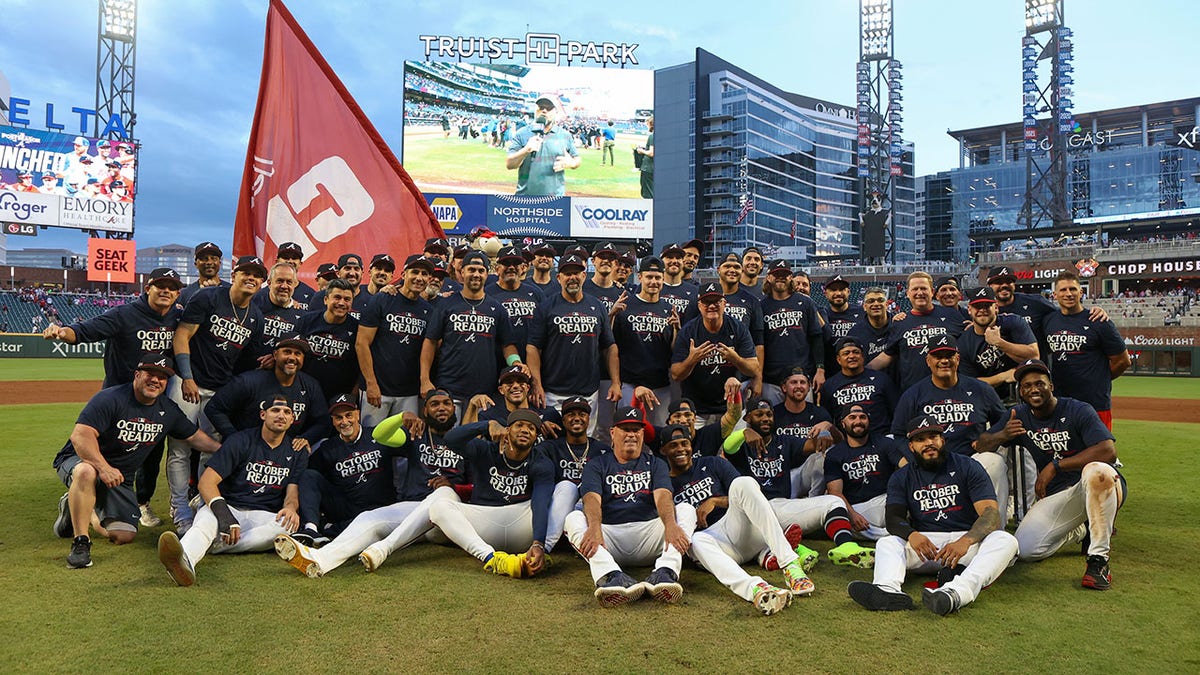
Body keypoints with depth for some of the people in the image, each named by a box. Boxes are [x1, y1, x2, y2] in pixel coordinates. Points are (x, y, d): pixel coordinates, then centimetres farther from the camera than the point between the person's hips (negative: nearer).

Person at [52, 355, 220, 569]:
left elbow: (195, 436, 12)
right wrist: (103, 467, -41)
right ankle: (80, 542, -28)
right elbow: (80, 435, -30)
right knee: (87, 472, -43)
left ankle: (80, 508, 24)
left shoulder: (168, 411, 0)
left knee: (124, 536, -6)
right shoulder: (110, 399, -20)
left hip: (119, 477, 6)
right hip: (79, 460, -6)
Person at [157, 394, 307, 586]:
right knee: (207, 519, -36)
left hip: (264, 516, 2)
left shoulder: (297, 453, 12)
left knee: (290, 524, -33)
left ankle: (215, 544, -39)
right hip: (228, 507, -1)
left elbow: (293, 492, 5)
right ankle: (185, 561, -69)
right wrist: (222, 511, -28)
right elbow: (207, 482, -8)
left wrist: (290, 507, -22)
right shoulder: (240, 441, 1)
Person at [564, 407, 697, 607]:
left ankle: (665, 573, -47)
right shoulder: (596, 465, 15)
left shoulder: (655, 464, 19)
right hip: (608, 533, -1)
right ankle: (613, 576, -52)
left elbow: (663, 495, -3)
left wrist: (670, 524, -27)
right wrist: (595, 528, -30)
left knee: (686, 509, -21)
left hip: (647, 534, 1)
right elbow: (592, 499, -6)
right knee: (573, 518, -27)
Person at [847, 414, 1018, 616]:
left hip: (970, 539, -1)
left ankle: (956, 592, -56)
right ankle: (888, 589, -55)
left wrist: (964, 541, -30)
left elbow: (991, 513, -8)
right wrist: (911, 535, -28)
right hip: (925, 541, 2)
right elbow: (893, 518, -2)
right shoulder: (901, 478, 11)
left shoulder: (968, 467, 4)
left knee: (1006, 540, -30)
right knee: (886, 543, -22)